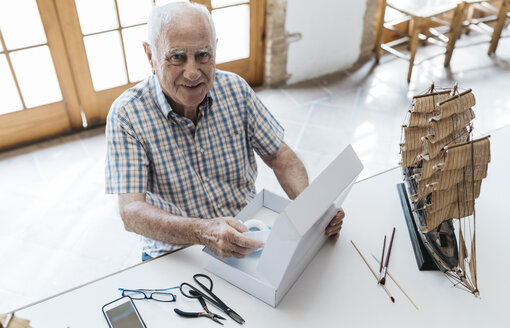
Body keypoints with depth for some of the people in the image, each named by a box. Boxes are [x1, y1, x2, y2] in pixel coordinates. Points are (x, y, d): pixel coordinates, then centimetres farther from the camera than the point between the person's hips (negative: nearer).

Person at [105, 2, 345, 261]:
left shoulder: (235, 89, -2)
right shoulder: (126, 114, -14)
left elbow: (279, 156, 3)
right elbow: (131, 212, -20)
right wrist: (204, 232, -38)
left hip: (247, 237, 3)